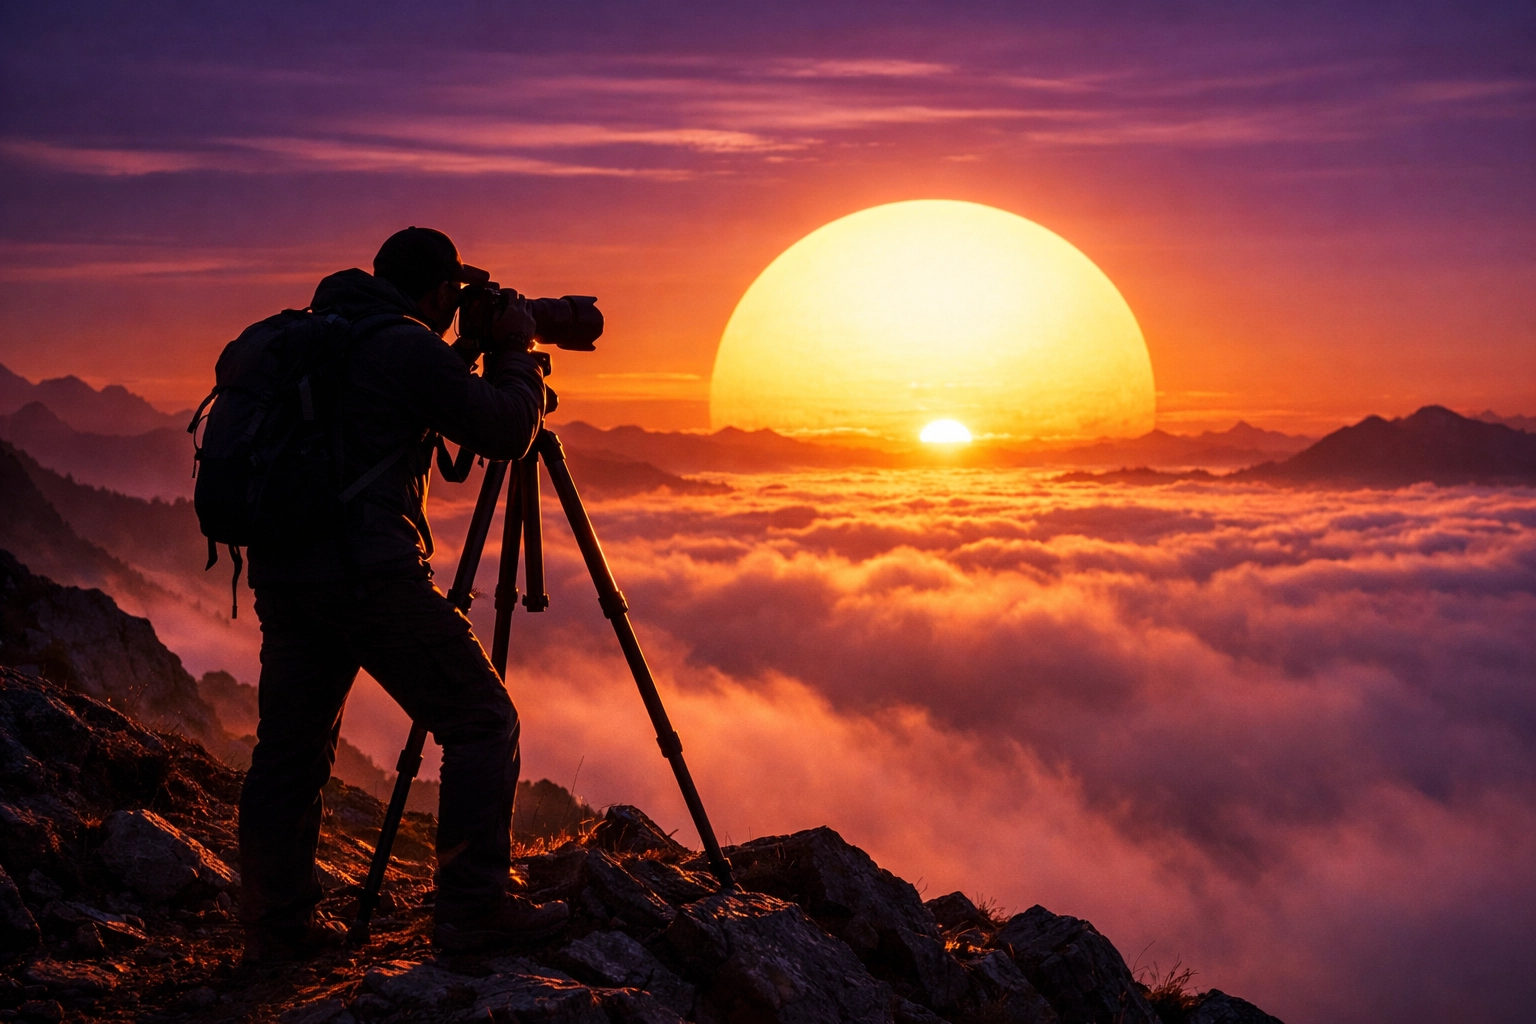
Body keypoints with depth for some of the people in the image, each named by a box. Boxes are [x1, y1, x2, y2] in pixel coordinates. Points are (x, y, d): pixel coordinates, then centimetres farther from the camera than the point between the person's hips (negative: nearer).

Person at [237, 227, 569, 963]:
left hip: (281, 573, 8)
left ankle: (275, 926, 18)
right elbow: (506, 432, -2)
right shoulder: (410, 348, -6)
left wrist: (475, 358, 30)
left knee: (289, 749, 14)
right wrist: (515, 354, 14)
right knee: (481, 723, 2)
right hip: (371, 574, -8)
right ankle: (473, 907, 1)